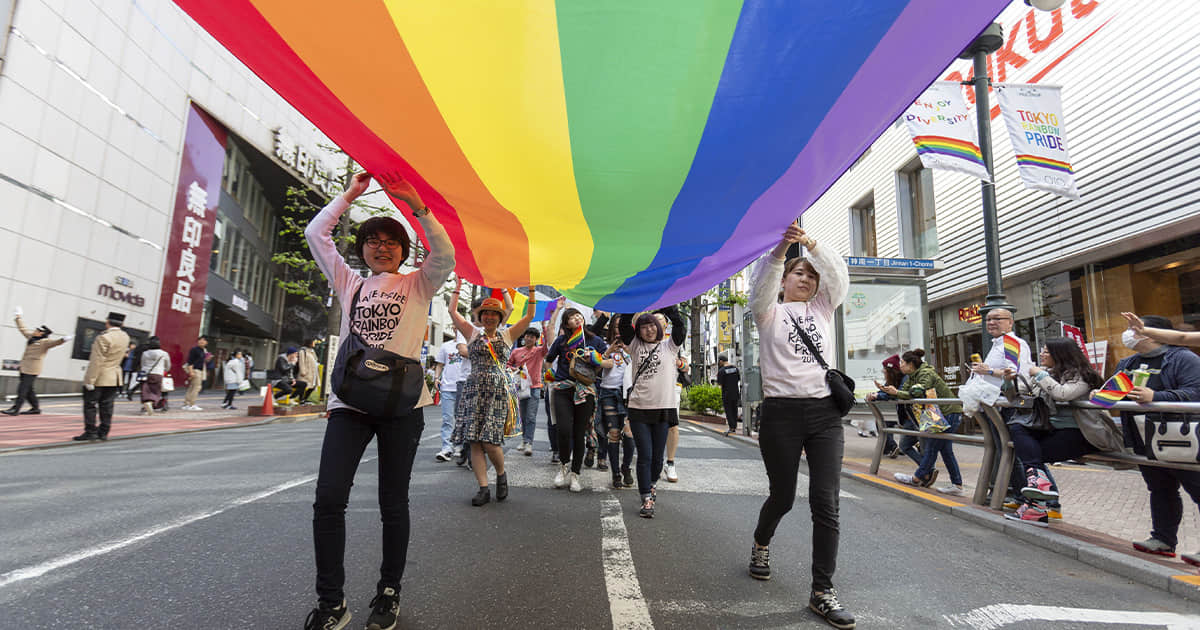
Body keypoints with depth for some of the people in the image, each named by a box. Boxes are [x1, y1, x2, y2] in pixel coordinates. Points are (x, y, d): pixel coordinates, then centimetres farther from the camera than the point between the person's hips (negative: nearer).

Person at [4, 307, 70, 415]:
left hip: (32, 370, -8)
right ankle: (35, 408, 19)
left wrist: (63, 340, -50)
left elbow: (55, 342, -29)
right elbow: (23, 329, 28)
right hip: (24, 367, 8)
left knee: (22, 389, -7)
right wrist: (18, 317, 35)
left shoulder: (45, 342, -10)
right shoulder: (31, 337, 14)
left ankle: (15, 409, -2)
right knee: (28, 389, 12)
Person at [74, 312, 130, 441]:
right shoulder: (125, 337, 5)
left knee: (90, 405, 1)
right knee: (106, 406, 9)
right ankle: (103, 432, 11)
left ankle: (90, 432, 2)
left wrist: (90, 380, -16)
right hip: (115, 377, 7)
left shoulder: (104, 338, -17)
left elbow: (97, 361, -18)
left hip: (99, 377, -7)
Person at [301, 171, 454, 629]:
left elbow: (445, 255, -8)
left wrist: (415, 203, -11)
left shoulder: (417, 284, 10)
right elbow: (316, 234, 15)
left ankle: (389, 591, 23)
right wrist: (350, 194, 11)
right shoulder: (349, 283, 18)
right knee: (328, 499, -7)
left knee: (393, 505, 5)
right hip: (349, 400, 2)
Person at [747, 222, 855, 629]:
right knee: (783, 496, 10)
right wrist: (781, 247, -31)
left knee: (826, 503, -4)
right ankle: (761, 543, 42)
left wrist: (810, 243, -18)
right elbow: (761, 283, -14)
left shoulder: (823, 309, 16)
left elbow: (838, 276, -2)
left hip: (825, 412, 3)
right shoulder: (769, 312, 7)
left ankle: (822, 591, 8)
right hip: (782, 412, -2)